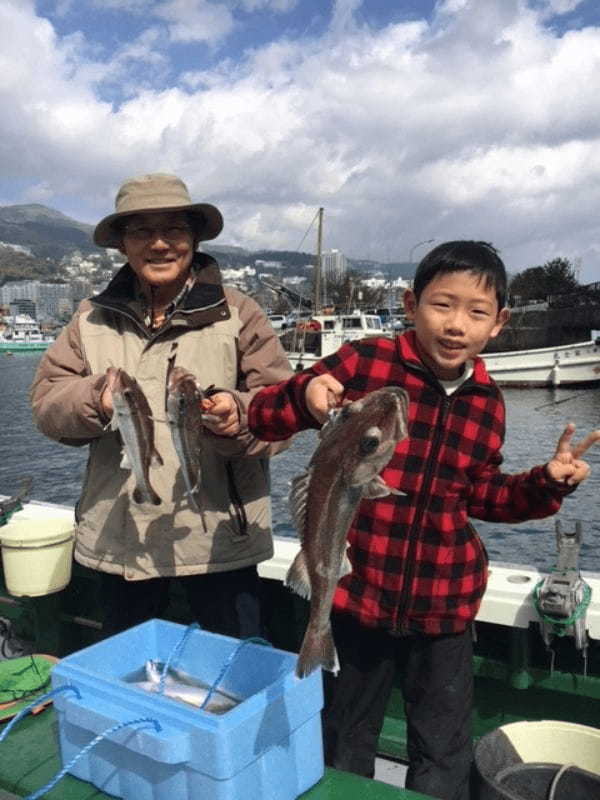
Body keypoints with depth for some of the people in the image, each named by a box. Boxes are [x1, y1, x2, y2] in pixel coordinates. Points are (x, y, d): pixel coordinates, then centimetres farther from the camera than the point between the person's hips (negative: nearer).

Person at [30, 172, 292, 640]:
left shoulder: (237, 314, -4)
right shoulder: (93, 318, 6)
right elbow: (46, 402, 3)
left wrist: (241, 417, -29)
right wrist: (95, 400, -18)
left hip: (218, 537, -3)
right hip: (118, 536, 4)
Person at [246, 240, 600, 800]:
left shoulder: (486, 402, 1)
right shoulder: (362, 363, -13)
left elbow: (478, 496, 11)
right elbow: (262, 419, -11)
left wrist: (547, 482, -3)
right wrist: (303, 396, -31)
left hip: (443, 602, 3)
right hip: (356, 590, -3)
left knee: (444, 753, 20)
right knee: (345, 743, 20)